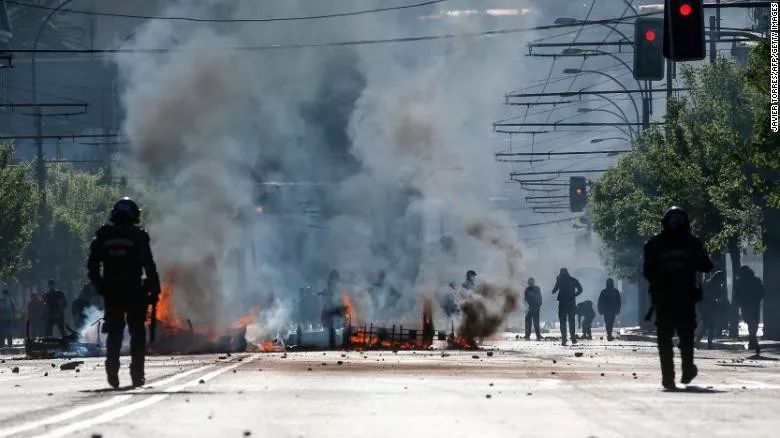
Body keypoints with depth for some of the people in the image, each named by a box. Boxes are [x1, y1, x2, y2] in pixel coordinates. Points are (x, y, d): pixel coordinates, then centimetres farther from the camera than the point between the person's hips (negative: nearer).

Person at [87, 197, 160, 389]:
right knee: (137, 332, 6)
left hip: (111, 292, 2)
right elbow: (149, 265, -7)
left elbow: (92, 265, 6)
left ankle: (112, 370, -2)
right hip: (134, 292, -2)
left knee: (114, 332, 10)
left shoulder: (103, 235, 5)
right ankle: (137, 373, 1)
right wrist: (154, 289, -3)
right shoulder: (138, 235, -4)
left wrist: (99, 286, 16)